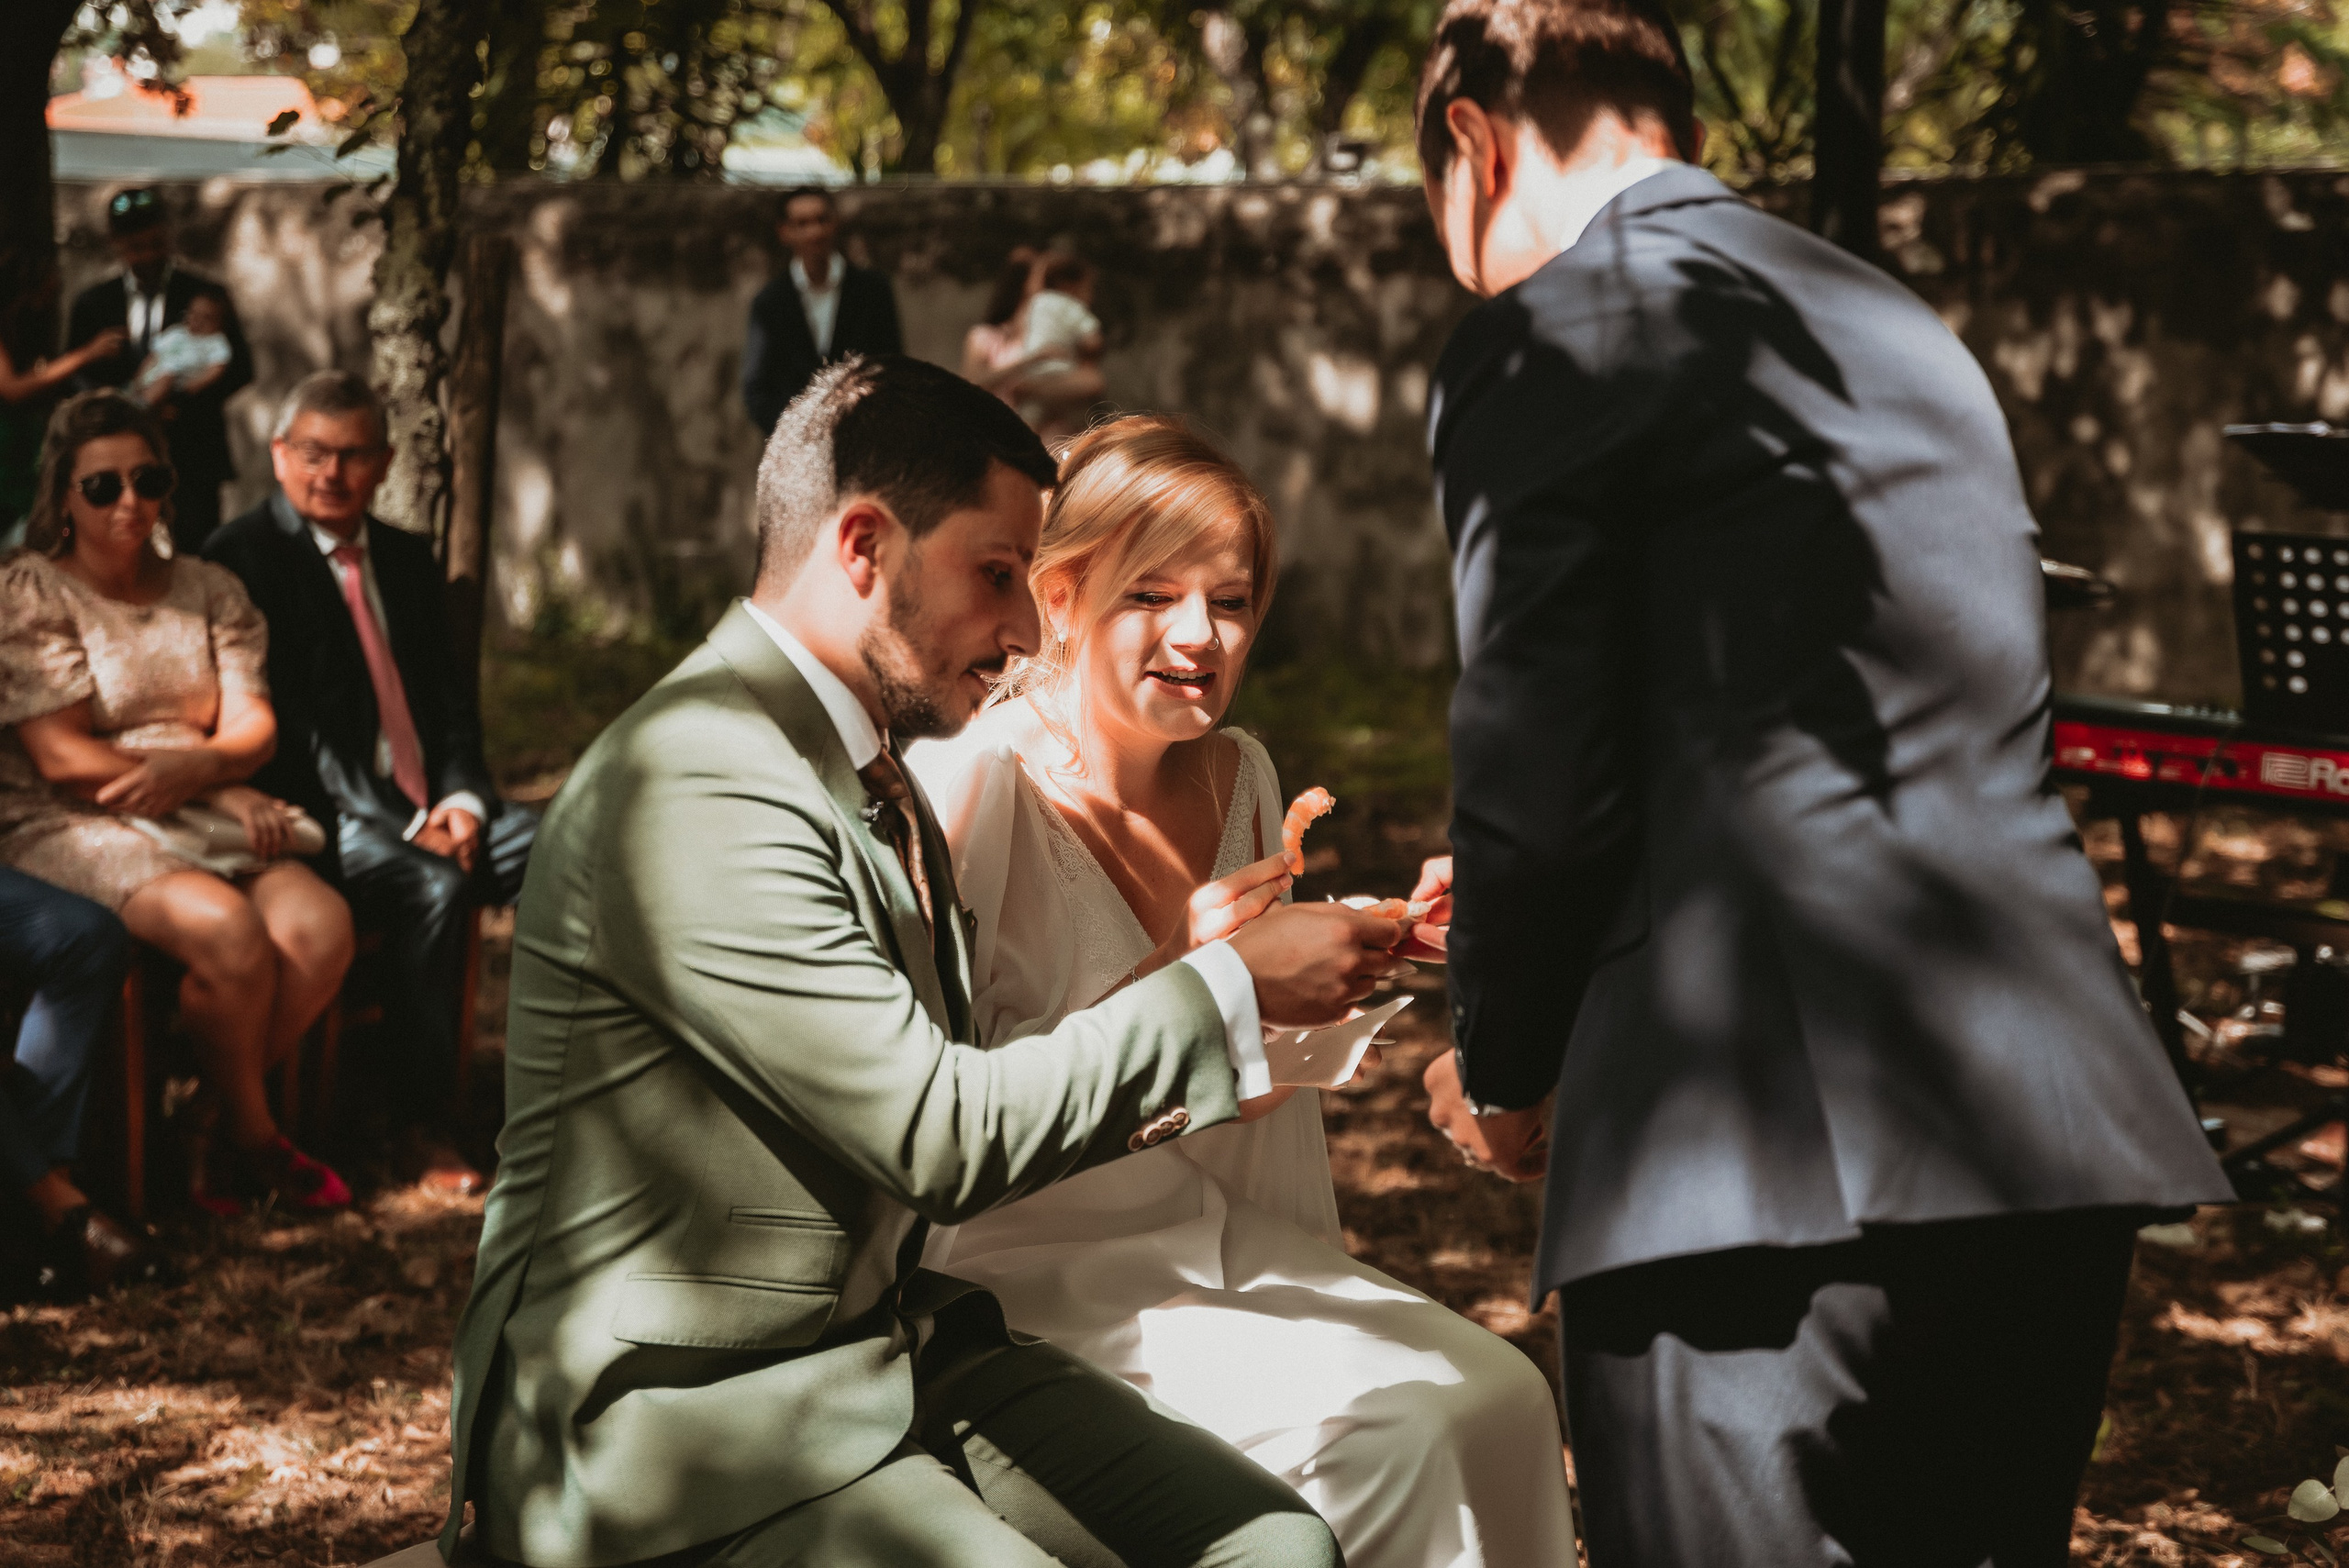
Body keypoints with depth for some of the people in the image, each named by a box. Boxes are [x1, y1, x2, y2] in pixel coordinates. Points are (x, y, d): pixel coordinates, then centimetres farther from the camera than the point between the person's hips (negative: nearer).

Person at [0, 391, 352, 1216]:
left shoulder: (209, 590, 16)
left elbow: (254, 726, 5)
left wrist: (195, 769, -19)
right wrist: (222, 797, -12)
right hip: (71, 829, -5)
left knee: (321, 925, -24)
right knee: (228, 930, -33)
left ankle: (213, 1120, -5)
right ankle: (255, 1140, -8)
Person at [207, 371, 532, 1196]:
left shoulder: (407, 557, 19)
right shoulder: (244, 556, -3)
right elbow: (275, 725, -11)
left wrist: (461, 797, -5)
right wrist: (400, 824, -18)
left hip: (434, 809, 6)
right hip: (327, 817, -6)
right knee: (434, 888, -34)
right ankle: (421, 1126, -22)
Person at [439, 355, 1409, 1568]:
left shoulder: (869, 775, 13)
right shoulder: (702, 788, -20)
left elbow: (927, 1107, 12)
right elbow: (943, 1137, -21)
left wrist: (1193, 1008, 4)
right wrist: (1227, 992, -12)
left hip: (893, 1350, 9)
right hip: (680, 1422, -9)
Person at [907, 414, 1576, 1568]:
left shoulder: (1238, 775, 7)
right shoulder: (970, 780, -15)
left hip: (1220, 1247, 7)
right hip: (1032, 1280, -6)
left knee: (1499, 1397, -14)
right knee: (1384, 1430, -22)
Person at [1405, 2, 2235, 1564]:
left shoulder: (1550, 338, -2)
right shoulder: (1911, 333, 22)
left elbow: (1539, 777, -6)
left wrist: (1502, 1069, 12)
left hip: (1779, 1157, -8)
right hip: (2061, 1133, 8)